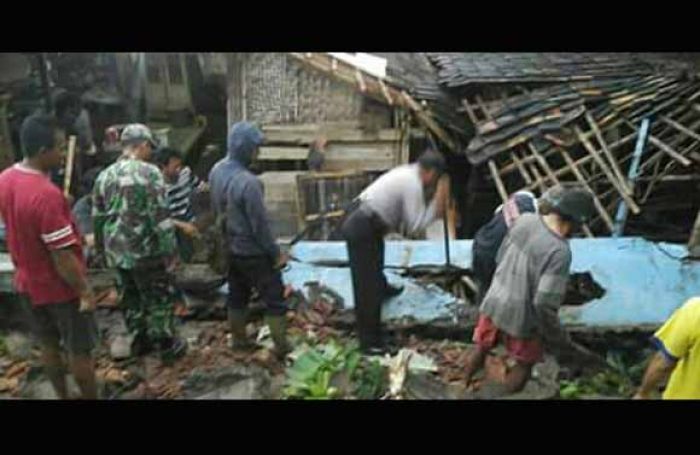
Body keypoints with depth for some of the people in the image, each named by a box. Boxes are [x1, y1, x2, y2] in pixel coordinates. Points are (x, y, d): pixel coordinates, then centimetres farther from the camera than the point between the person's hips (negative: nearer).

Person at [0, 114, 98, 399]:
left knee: (49, 346, 23)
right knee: (80, 351, 10)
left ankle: (62, 397, 40)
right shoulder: (47, 194, -31)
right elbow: (62, 256, -27)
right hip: (60, 287, -8)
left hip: (29, 282, 8)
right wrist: (85, 291, -18)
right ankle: (90, 398, 27)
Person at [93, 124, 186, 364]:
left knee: (131, 296, 20)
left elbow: (97, 217, 12)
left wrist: (102, 248, 23)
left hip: (117, 251, 7)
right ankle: (167, 346, 18)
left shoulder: (105, 175, 5)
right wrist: (170, 249, -12)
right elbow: (160, 216, -19)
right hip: (146, 250, -6)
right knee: (160, 298, 8)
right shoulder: (149, 172, -16)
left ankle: (140, 339, 34)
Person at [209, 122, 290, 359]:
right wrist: (276, 253, -12)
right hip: (253, 252, -8)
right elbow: (260, 225, -24)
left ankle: (238, 339, 38)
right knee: (275, 299, 8)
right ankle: (282, 347, 18)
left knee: (237, 295, 22)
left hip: (231, 248, 8)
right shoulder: (248, 182, -31)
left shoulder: (216, 171, -3)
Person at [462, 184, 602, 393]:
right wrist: (566, 345, -16)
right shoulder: (560, 252, -28)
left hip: (493, 304, 6)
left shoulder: (525, 219, -9)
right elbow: (544, 305, -29)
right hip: (521, 319, -6)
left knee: (480, 350, 28)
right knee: (524, 364, 23)